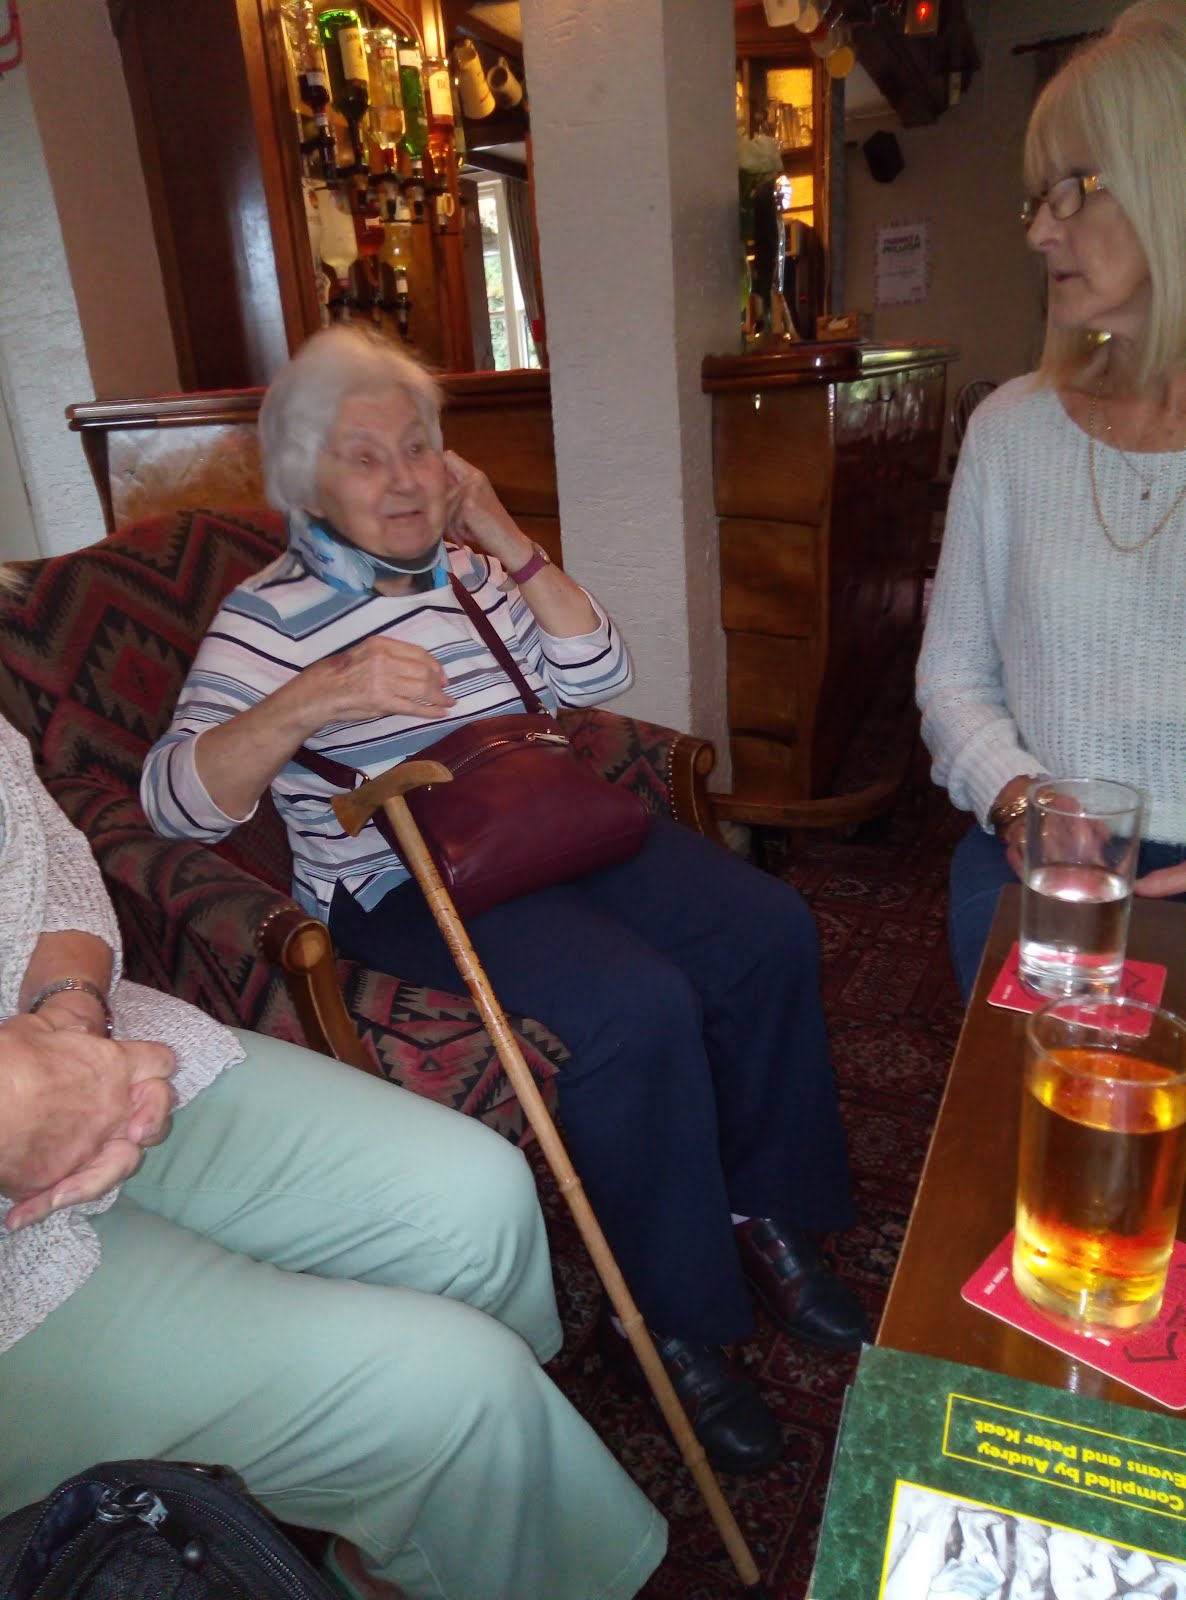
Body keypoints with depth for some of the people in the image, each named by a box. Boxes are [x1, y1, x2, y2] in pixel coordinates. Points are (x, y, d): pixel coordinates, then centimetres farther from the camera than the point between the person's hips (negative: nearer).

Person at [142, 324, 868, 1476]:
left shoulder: (471, 569, 14)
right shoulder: (271, 616, -4)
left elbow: (597, 676, 7)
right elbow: (174, 797, -14)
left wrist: (507, 540, 0)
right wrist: (310, 700, -30)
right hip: (408, 883, -6)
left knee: (770, 932, -10)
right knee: (637, 1005, -29)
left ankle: (762, 1216, 11)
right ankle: (674, 1323, -4)